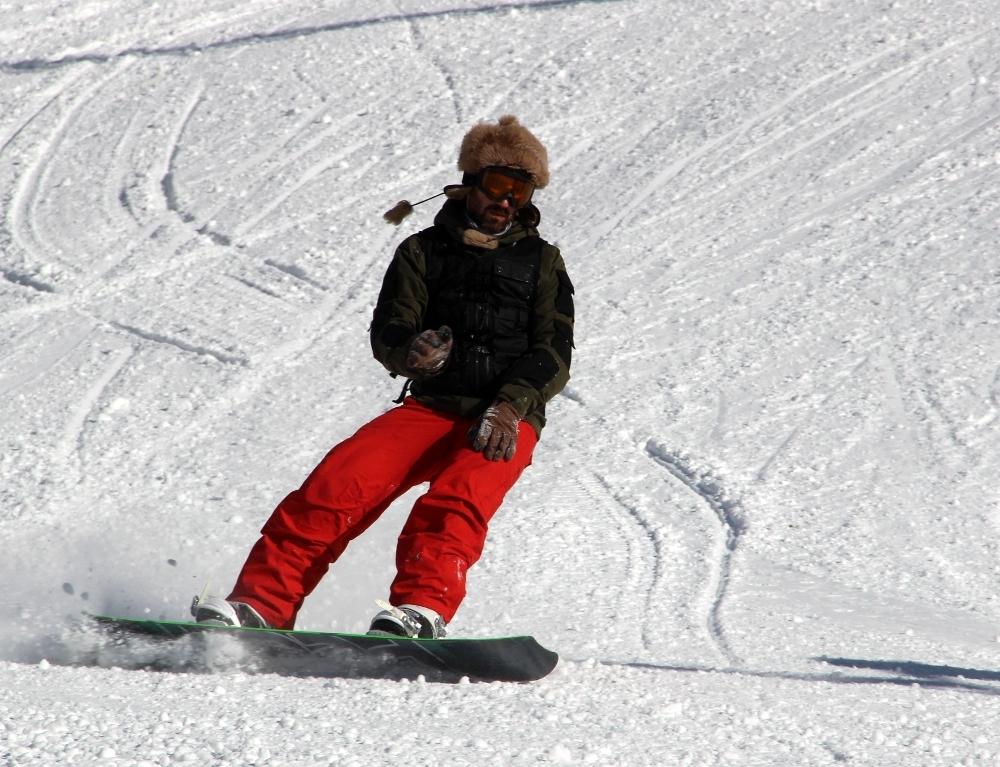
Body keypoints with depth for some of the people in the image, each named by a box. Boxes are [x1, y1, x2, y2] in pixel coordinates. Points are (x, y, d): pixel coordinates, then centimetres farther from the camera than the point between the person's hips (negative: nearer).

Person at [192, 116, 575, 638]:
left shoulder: (543, 263, 12)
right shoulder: (423, 251, 15)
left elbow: (553, 355, 2)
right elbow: (386, 334, 6)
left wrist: (509, 405, -17)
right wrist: (411, 351, -20)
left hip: (507, 419, -1)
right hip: (430, 406, 1)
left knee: (455, 501, -32)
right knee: (337, 484, -20)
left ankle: (422, 607, -48)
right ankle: (261, 603, -24)